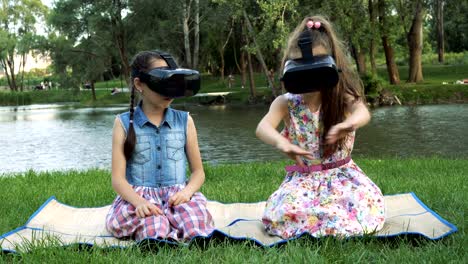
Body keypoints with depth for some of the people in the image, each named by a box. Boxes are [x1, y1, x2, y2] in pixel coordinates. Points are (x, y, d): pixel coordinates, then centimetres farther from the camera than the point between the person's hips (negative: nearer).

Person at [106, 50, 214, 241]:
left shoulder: (184, 121, 13)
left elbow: (198, 171, 15)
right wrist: (138, 201, -21)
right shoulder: (124, 123, 8)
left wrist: (187, 191, -9)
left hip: (178, 196, 2)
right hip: (138, 196, -2)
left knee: (195, 219, -36)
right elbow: (118, 178, 0)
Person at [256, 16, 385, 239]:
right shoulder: (286, 103, -6)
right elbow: (263, 127, -26)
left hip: (342, 174, -1)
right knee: (285, 213, -28)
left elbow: (362, 112, -32)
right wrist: (281, 142, -52)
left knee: (363, 207, -30)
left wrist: (349, 123, -60)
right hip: (303, 178, 1)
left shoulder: (342, 97, -8)